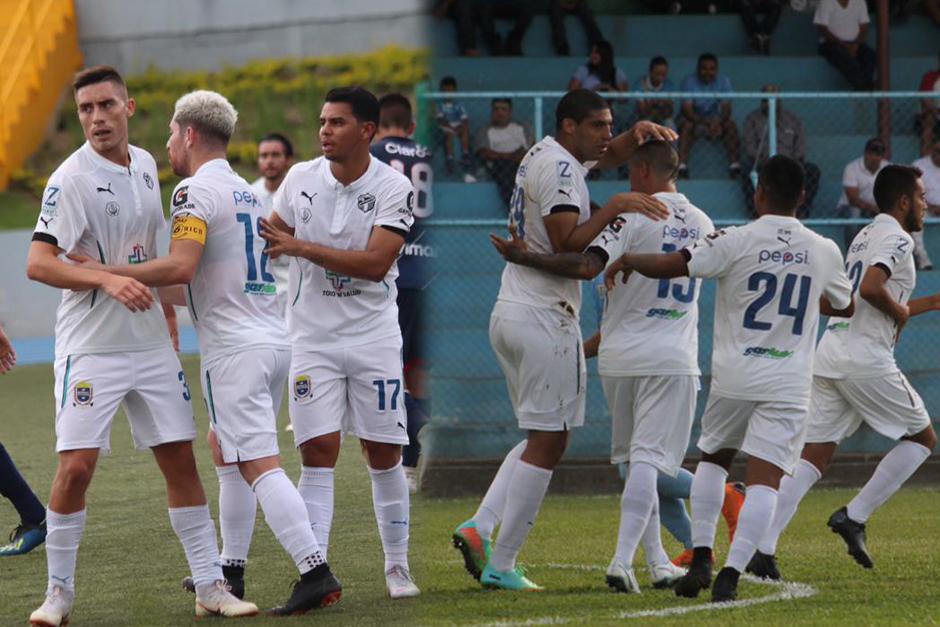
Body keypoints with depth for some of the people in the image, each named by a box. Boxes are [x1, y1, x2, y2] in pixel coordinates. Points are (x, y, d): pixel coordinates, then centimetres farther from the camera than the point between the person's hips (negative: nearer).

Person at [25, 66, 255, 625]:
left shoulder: (145, 165, 8)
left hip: (150, 344, 6)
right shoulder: (71, 180, -13)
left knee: (180, 458, 5)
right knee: (76, 466, -11)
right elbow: (39, 264, -21)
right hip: (91, 345, -6)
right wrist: (108, 281, -31)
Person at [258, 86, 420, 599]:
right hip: (313, 338, 1)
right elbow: (269, 241, 16)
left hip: (374, 335, -1)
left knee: (384, 453, 3)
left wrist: (300, 247, -22)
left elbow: (376, 263, -19)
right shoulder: (300, 179, 1)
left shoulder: (393, 187, -9)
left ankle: (397, 566, 16)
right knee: (318, 452, -7)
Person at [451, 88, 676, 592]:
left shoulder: (547, 154, 15)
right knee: (547, 443, -4)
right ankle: (501, 564, -5)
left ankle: (479, 526, 4)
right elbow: (567, 245, -23)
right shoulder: (560, 169, -14)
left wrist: (640, 133, 11)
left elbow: (613, 153, 31)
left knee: (543, 438, 17)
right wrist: (614, 206, -21)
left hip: (509, 313, 10)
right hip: (544, 320, -10)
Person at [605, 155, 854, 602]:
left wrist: (626, 260, 9)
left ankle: (701, 558, 13)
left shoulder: (735, 242, -8)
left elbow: (666, 266, -10)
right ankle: (732, 573, -19)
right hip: (789, 383, 1)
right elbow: (845, 307, 23)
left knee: (712, 458, 22)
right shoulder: (824, 252, 4)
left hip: (734, 377, -1)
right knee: (764, 480, -4)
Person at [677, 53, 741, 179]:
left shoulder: (723, 81, -7)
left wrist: (717, 122, -37)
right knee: (687, 126, -35)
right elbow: (687, 110, -23)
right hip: (693, 119, -3)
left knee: (731, 125, -25)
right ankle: (682, 165, -41)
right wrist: (704, 122, -40)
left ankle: (734, 163, -25)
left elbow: (726, 108, -15)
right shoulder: (689, 82, -15)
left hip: (714, 120, 3)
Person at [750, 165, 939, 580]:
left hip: (830, 358, 8)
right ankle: (854, 517, -1)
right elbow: (871, 288, -24)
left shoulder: (865, 236, 23)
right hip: (866, 360, -8)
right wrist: (902, 311, -6)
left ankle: (763, 549, -12)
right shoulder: (896, 238, -6)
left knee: (812, 457, 3)